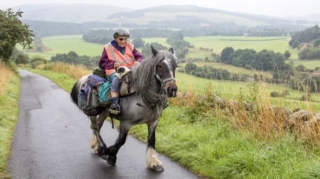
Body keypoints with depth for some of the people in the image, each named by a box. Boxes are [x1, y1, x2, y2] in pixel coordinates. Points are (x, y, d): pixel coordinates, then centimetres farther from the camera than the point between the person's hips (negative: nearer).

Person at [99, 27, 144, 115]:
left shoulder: (130, 46, 12)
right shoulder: (108, 48, 6)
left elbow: (140, 57, 11)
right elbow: (102, 63, 7)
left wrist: (138, 62, -14)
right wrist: (113, 64, -12)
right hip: (114, 72, -3)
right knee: (116, 79, -36)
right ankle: (114, 104, -43)